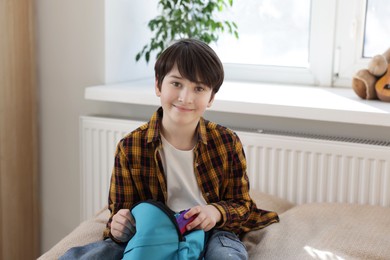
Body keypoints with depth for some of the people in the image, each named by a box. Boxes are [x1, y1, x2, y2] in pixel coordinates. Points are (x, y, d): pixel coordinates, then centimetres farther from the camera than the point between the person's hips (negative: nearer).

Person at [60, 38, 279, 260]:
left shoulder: (227, 142, -6)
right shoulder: (130, 148, -8)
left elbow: (241, 204, 3)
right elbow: (121, 209, 0)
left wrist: (216, 212, -21)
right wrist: (118, 228, -25)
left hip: (211, 233, 0)